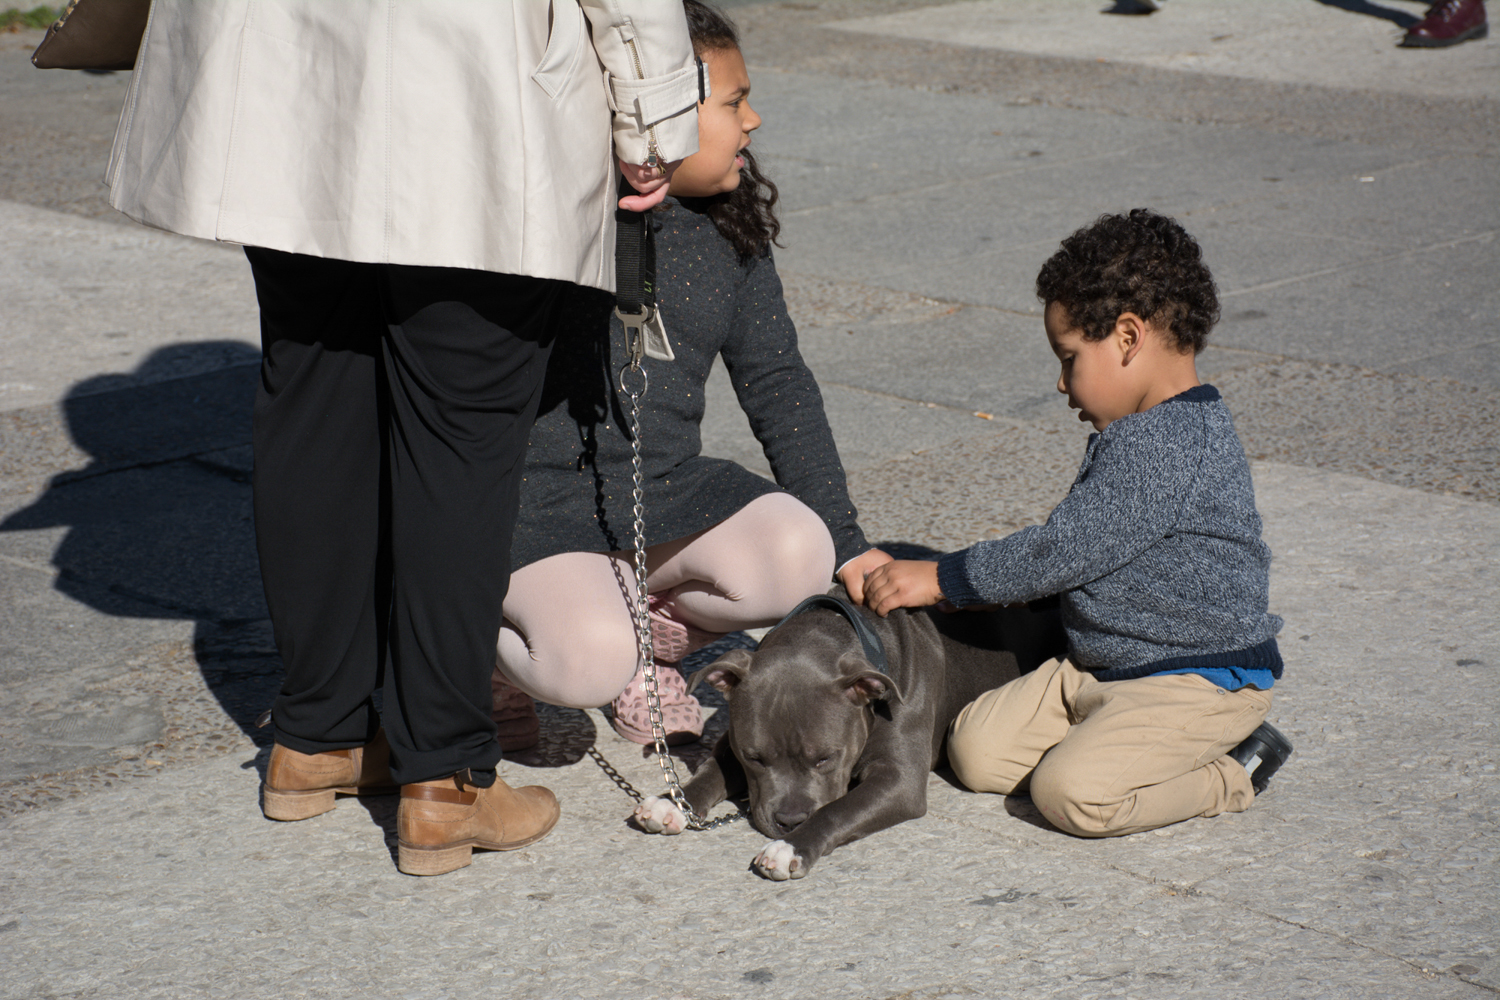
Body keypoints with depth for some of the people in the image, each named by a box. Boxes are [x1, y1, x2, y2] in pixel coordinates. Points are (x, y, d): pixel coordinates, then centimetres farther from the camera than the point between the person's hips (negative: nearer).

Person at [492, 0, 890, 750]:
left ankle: (647, 639, 5)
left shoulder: (731, 231, 6)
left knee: (797, 555, -24)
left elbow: (776, 383, 8)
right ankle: (489, 642, 6)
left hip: (669, 493, 5)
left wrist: (847, 542, 3)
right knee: (588, 663, -31)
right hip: (539, 503, -5)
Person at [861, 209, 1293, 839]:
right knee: (977, 750, -1)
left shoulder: (1173, 445, -23)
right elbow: (1077, 547, 20)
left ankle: (1229, 773, -4)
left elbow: (1063, 551, -23)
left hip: (1199, 682, -10)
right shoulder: (1138, 433, 11)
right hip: (1098, 668, 10)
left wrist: (941, 580, -15)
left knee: (1071, 792, -27)